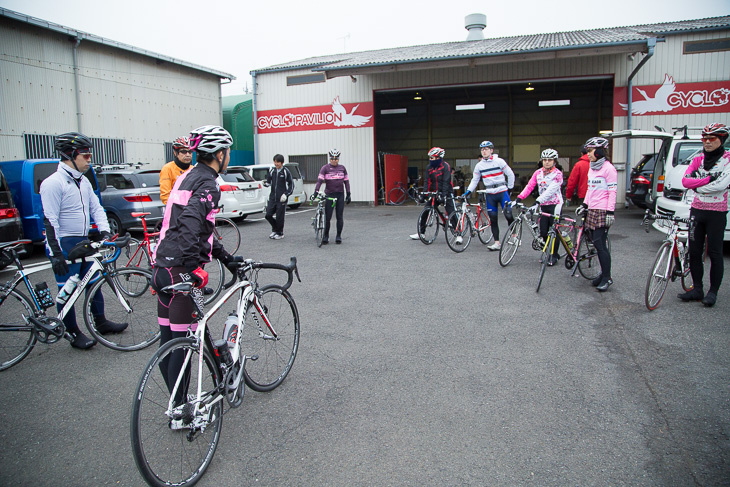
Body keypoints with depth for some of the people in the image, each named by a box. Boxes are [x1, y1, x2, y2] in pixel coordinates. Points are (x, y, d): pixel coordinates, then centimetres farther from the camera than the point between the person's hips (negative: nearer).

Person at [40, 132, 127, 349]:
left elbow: (96, 207, 12)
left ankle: (100, 322, 29)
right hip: (65, 244, -8)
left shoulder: (83, 181, 10)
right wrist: (56, 253, -20)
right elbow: (50, 220, -18)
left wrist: (104, 230, -4)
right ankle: (72, 333, 14)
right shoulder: (53, 183, -15)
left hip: (84, 242, 8)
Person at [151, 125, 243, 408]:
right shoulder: (207, 184, -13)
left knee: (168, 340, 15)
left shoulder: (187, 178, 18)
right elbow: (191, 225, -30)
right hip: (180, 271, -10)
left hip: (163, 268, 10)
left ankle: (177, 403, 29)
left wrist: (226, 257, 25)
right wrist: (193, 268, -29)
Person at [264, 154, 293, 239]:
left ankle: (280, 233, 17)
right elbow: (269, 182, 15)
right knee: (268, 215, 1)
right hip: (272, 197, 5)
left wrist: (286, 194, -10)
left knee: (279, 217, -1)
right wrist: (266, 183, -9)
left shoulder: (286, 171, -4)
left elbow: (291, 184, -1)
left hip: (281, 199, -5)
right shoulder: (272, 171, 8)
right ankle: (275, 230, 24)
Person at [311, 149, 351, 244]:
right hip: (329, 194, -3)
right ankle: (326, 236, 8)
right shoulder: (325, 168, -1)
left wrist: (348, 194, 9)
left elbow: (346, 181, 13)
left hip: (340, 195, 3)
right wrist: (315, 192, -21)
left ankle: (338, 236, 12)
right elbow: (320, 180, -10)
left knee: (339, 216, 3)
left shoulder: (342, 168, 10)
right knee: (327, 217, -4)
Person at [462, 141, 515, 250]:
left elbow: (510, 174, 3)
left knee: (508, 214, -14)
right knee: (493, 219, 2)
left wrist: (510, 188, 3)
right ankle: (497, 242, 9)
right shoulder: (479, 165, 6)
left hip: (502, 192, -3)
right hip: (490, 195, 3)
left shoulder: (499, 161, -4)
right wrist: (468, 191, 1)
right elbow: (475, 180, 12)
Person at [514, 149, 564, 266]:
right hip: (543, 205, 4)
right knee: (543, 232, 3)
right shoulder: (538, 173, 6)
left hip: (555, 204, -4)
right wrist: (519, 197, -19)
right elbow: (530, 186, -3)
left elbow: (551, 189, -23)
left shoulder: (558, 173, -9)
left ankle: (554, 256, 10)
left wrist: (538, 200, -36)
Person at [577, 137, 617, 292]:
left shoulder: (608, 168, -9)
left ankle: (607, 278, -1)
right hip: (592, 210, 8)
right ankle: (604, 273, 18)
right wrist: (584, 204, 16)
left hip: (602, 211, -8)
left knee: (600, 244, -9)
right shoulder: (592, 167, 15)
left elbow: (612, 191, -13)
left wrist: (610, 212, -17)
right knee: (596, 243, 9)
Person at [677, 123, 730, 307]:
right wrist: (708, 179, -17)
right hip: (697, 210, 4)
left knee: (714, 253, 0)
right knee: (694, 252, 5)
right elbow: (685, 181, -6)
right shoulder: (698, 160, 9)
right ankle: (697, 289, 15)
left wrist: (697, 186, -9)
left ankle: (713, 292, 11)